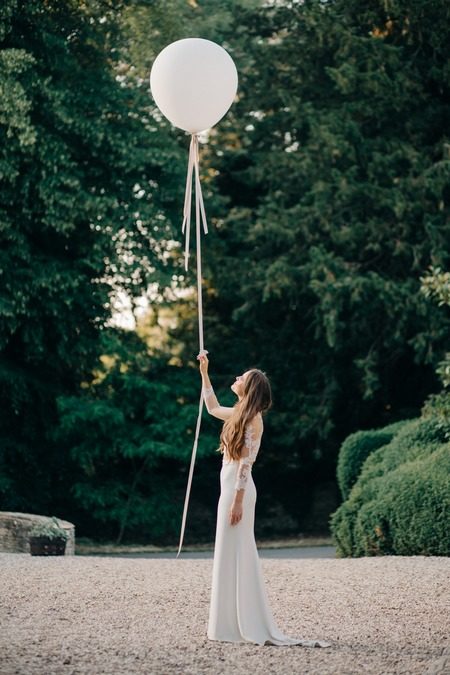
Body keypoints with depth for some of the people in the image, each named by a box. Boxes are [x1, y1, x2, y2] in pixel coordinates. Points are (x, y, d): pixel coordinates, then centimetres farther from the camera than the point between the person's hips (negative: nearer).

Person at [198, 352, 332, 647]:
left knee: (235, 555, -7)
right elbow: (213, 408, 33)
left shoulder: (252, 418, -13)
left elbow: (246, 462, -18)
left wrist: (237, 501, -21)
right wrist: (204, 372, 31)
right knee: (231, 555, 10)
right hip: (230, 488, 9)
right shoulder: (241, 413, 13)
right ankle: (234, 624, 14)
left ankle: (243, 627, -4)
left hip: (237, 490, -9)